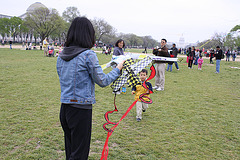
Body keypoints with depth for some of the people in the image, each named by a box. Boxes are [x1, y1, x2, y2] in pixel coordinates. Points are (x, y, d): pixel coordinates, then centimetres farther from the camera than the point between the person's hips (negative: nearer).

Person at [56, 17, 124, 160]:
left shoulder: (61, 56, 6)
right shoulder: (88, 55, -14)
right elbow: (102, 81, -9)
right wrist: (118, 69, 6)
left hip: (64, 108, 7)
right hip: (81, 109, -7)